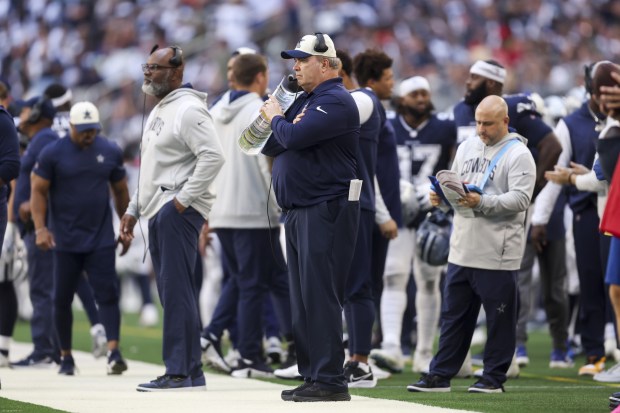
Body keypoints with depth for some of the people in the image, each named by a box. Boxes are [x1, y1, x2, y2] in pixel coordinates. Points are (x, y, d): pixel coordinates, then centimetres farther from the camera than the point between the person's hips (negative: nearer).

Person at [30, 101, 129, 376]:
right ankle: (66, 356, 18)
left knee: (107, 293, -10)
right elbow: (39, 191, -3)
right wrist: (40, 228, -13)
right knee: (62, 299, 6)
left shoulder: (110, 152, 5)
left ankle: (113, 351, -17)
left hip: (101, 239, 1)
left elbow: (120, 192, 15)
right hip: (65, 240, -1)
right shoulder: (52, 154, -4)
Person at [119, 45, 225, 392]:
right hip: (158, 212, 10)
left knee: (177, 291, -12)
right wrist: (134, 209, 22)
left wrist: (183, 199, -20)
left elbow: (213, 156, -22)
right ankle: (190, 372, 12)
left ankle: (183, 373, -12)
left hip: (179, 211, -10)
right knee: (171, 293, 9)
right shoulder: (158, 112, 21)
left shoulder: (188, 109, -11)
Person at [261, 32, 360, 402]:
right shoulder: (304, 100, 20)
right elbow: (271, 146, 17)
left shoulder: (336, 101, -11)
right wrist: (288, 126, -3)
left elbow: (293, 137, -23)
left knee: (320, 297, -12)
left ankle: (330, 380, -12)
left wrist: (277, 119, -2)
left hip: (326, 211, -10)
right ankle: (312, 376, 14)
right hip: (298, 212, 10)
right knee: (303, 299, 10)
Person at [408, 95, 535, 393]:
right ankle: (440, 375, 14)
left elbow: (520, 200, -16)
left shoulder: (518, 155, -6)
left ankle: (493, 377, 11)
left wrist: (482, 203, -25)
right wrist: (441, 196, 1)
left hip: (497, 253, -6)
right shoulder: (467, 147, 15)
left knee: (499, 318, 2)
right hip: (462, 249, 6)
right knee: (453, 314, 10)